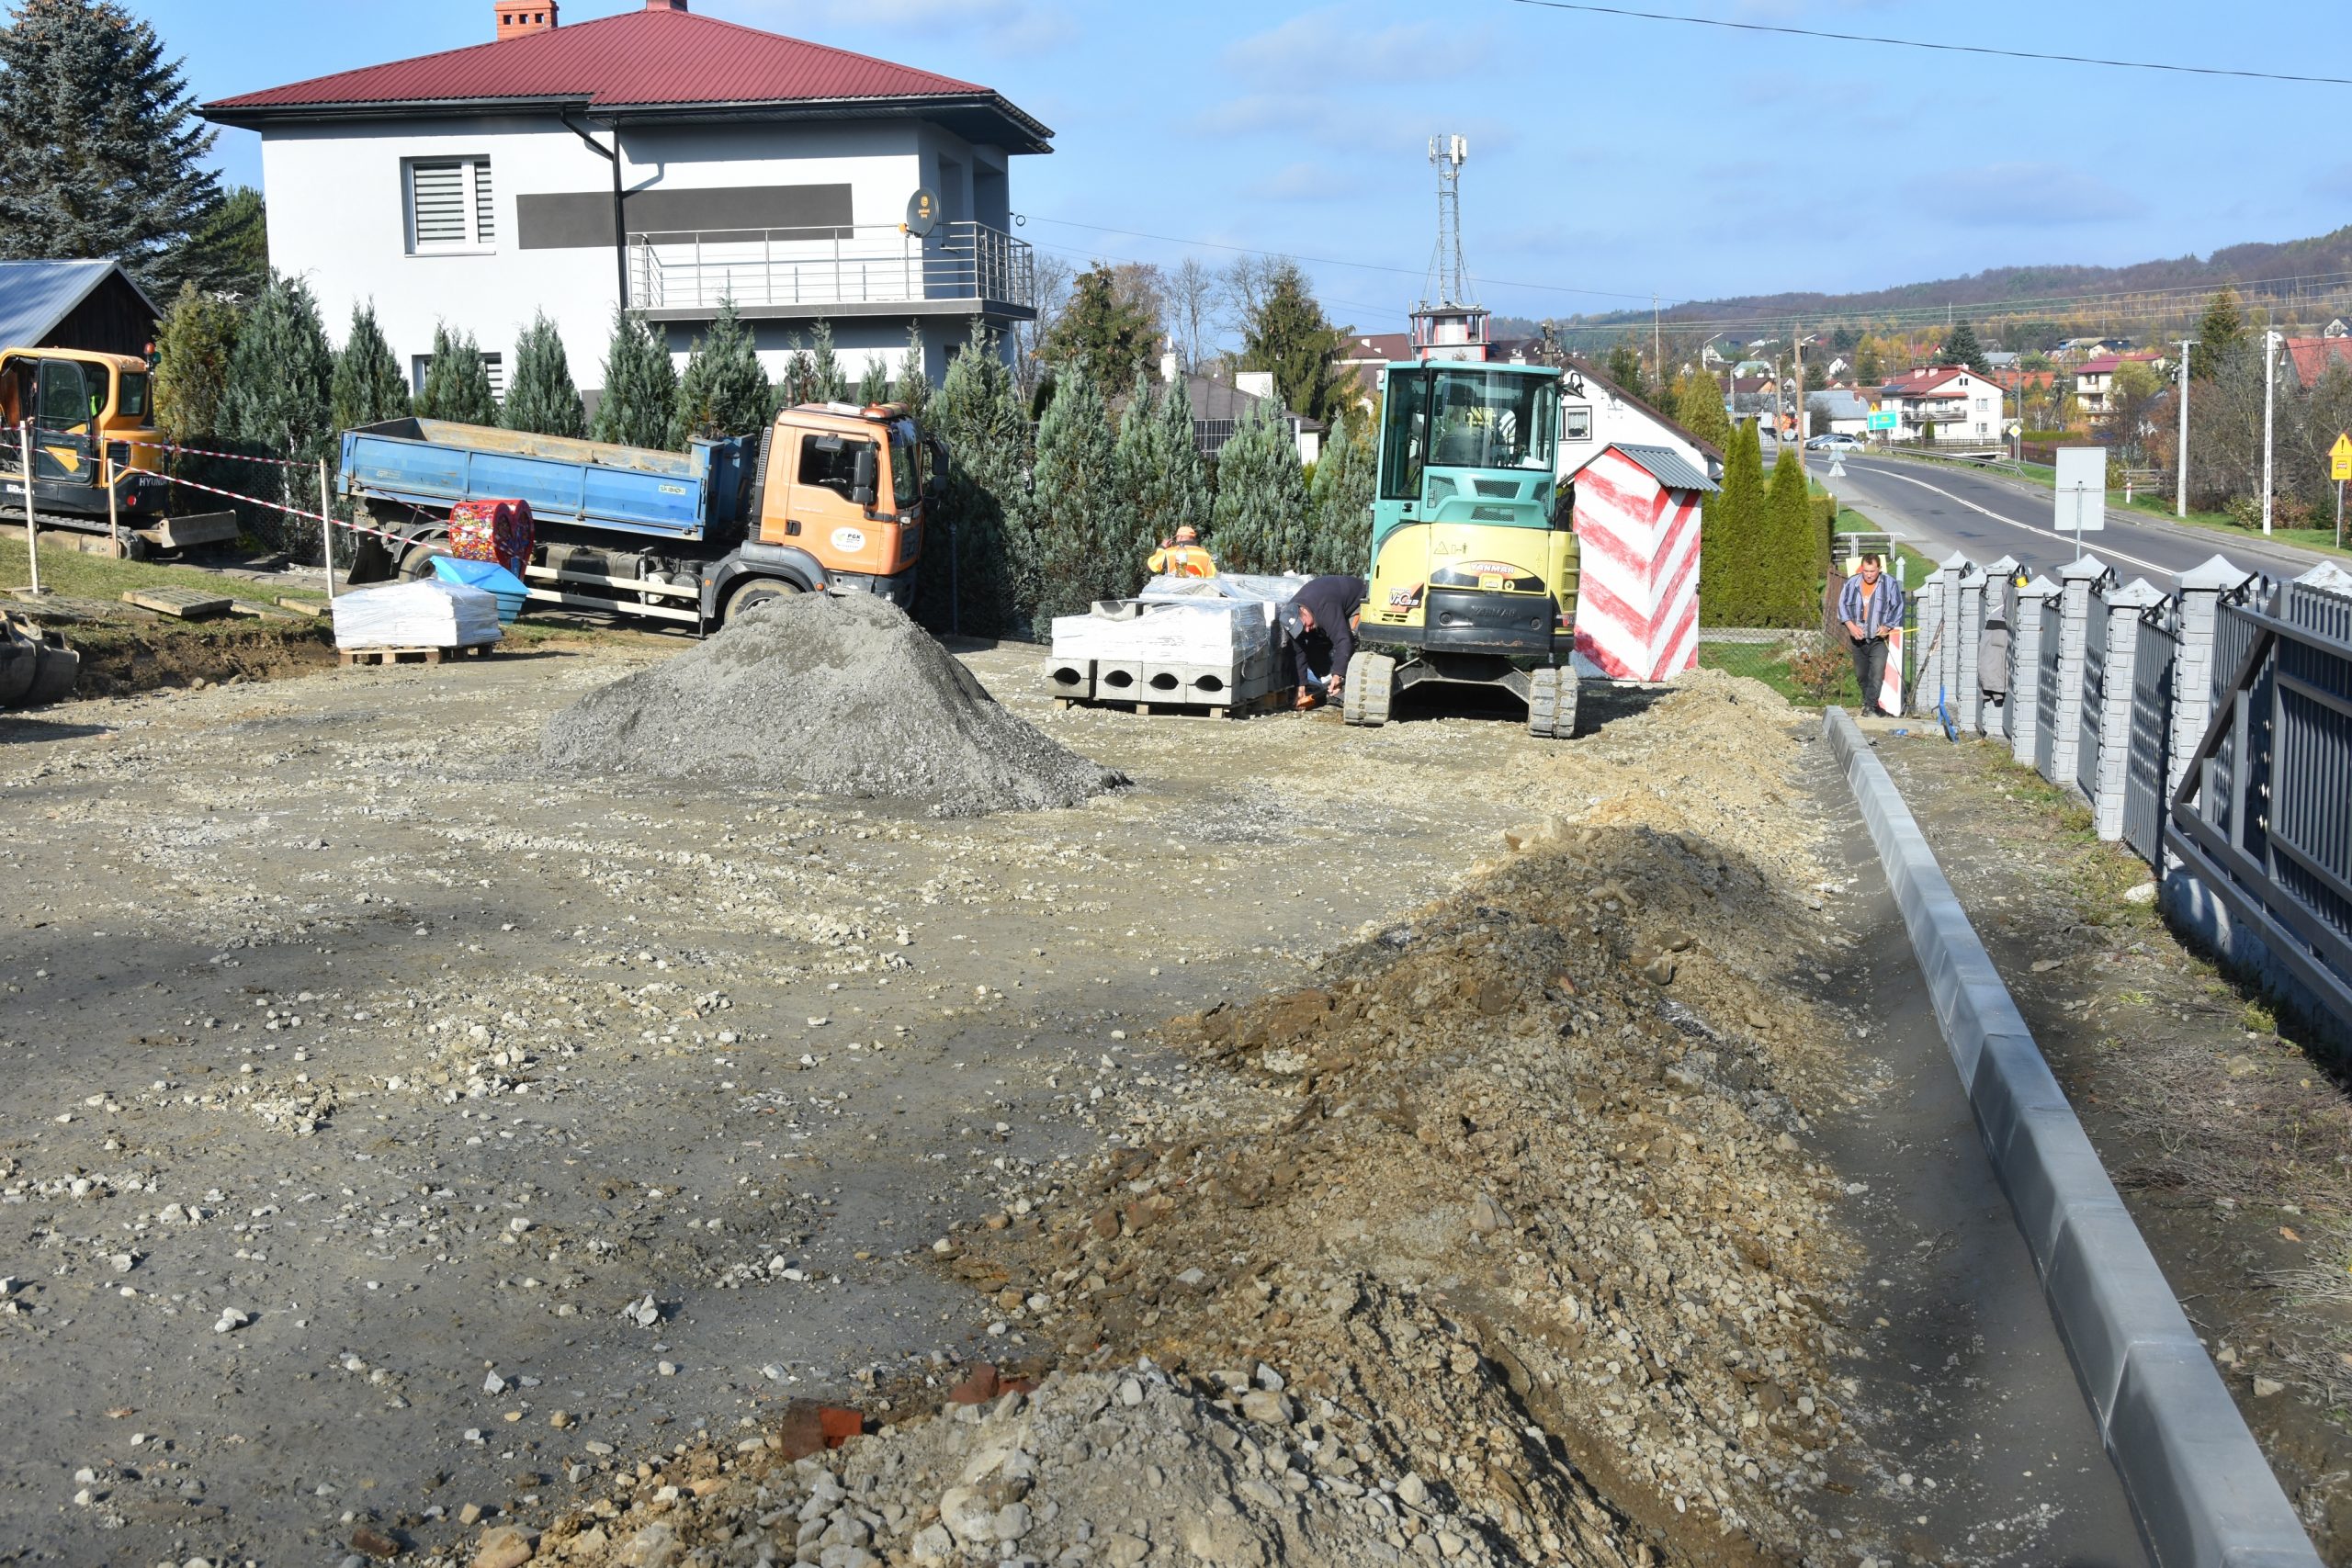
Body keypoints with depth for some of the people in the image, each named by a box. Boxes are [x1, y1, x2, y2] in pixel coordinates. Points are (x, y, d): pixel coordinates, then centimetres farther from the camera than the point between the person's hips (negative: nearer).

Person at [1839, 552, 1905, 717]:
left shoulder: (1889, 583, -4)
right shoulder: (1852, 583, 2)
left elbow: (1898, 608, 1)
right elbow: (1842, 605, 7)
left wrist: (1887, 626, -10)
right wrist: (1851, 626, -6)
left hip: (1879, 639, -3)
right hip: (1858, 638, 3)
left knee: (1877, 672, -17)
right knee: (1861, 675, 12)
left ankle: (1869, 705, -17)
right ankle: (1869, 701, 29)